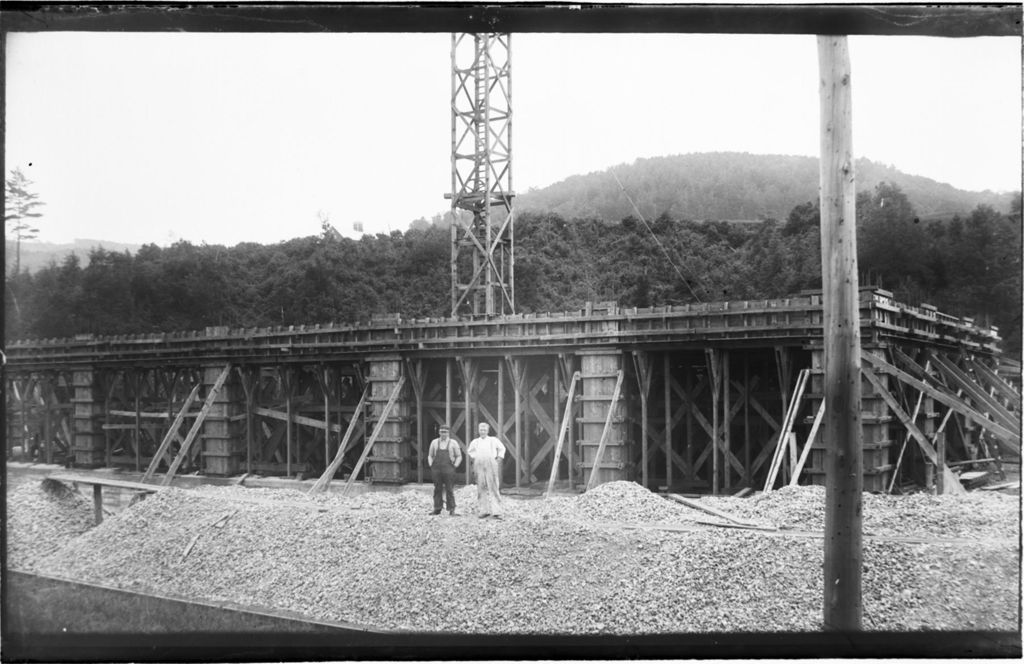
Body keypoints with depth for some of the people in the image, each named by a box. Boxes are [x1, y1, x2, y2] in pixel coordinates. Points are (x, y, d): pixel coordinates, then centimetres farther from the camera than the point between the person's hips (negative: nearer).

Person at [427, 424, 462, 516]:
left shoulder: (453, 443, 7)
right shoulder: (434, 442, 13)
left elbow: (459, 456, 10)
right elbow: (430, 456, 20)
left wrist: (455, 466, -1)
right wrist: (431, 465, 7)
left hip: (448, 469, -2)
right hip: (436, 469, 2)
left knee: (449, 490, -3)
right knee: (437, 489, 2)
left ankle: (452, 510, 0)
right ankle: (437, 509, 6)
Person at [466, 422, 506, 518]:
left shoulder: (493, 440, 7)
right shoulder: (475, 442, 12)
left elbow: (502, 448, 19)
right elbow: (470, 451, 28)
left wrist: (499, 458, 8)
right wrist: (474, 458, 14)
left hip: (491, 465, -2)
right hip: (479, 466, 2)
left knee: (493, 488, -7)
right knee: (481, 488, 1)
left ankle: (496, 511, -8)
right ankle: (484, 510, 6)